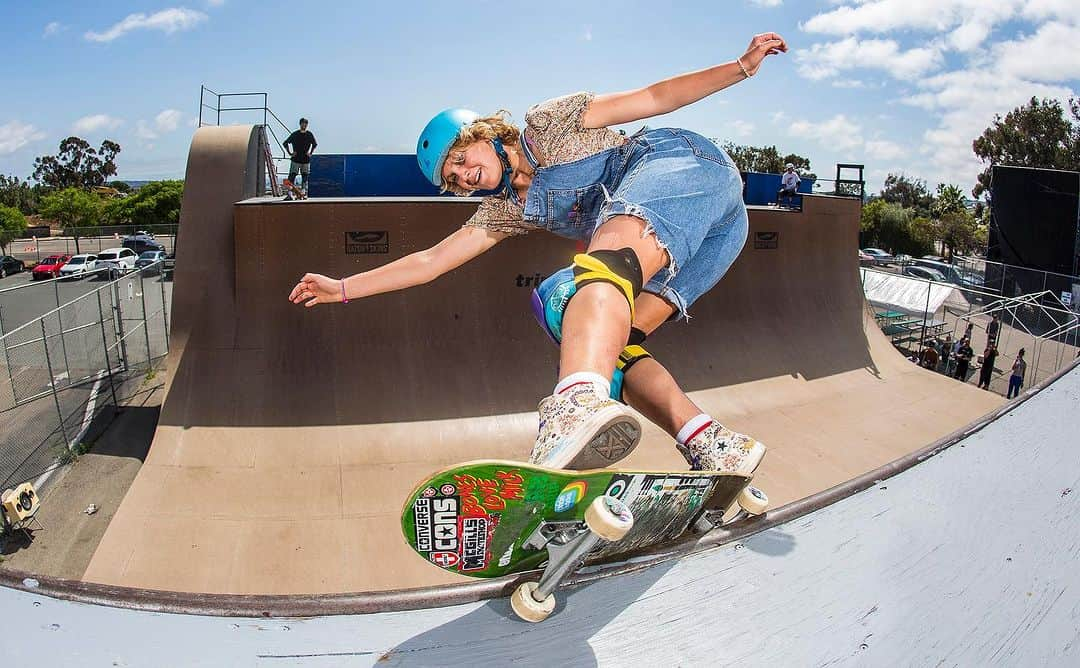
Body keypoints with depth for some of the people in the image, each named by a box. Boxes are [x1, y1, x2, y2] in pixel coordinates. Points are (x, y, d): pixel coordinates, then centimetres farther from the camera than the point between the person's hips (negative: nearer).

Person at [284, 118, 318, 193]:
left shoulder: (310, 134, 3)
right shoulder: (295, 134, 0)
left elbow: (315, 144, 20)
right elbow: (285, 143, 8)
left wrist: (310, 153, 10)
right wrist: (290, 153, 1)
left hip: (306, 160, 2)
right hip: (295, 160, -1)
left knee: (305, 177, 6)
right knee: (292, 176, -7)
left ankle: (304, 193, 13)